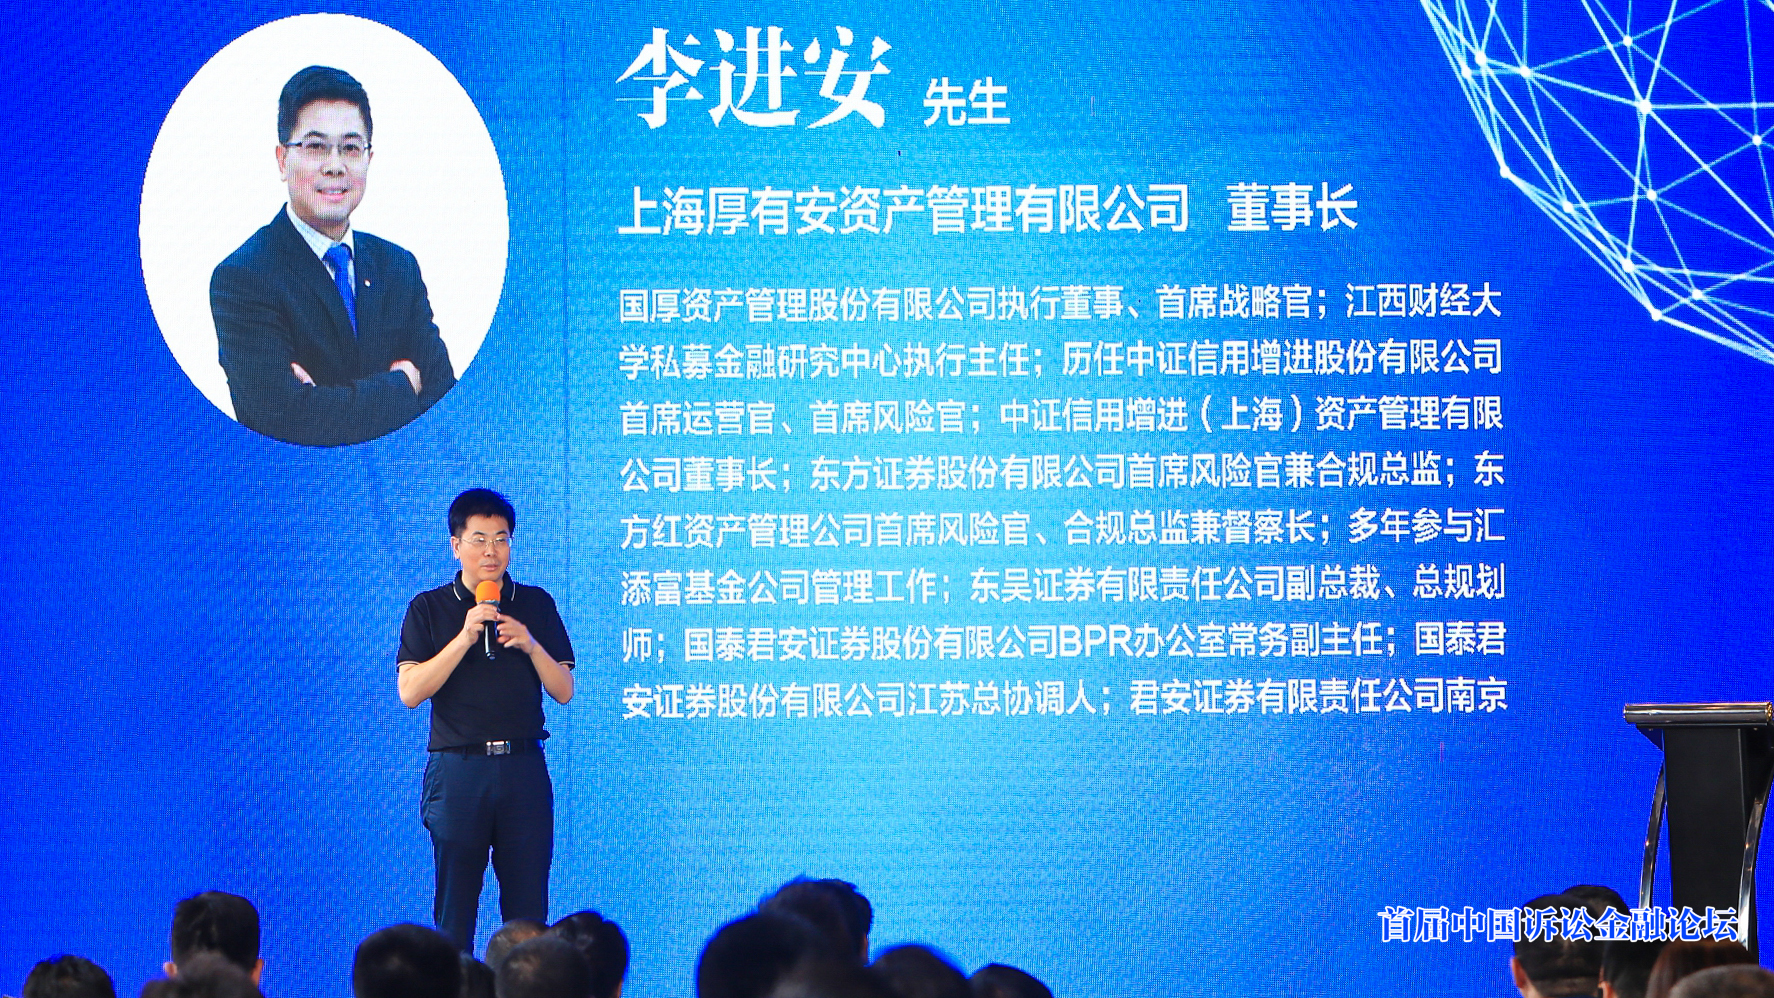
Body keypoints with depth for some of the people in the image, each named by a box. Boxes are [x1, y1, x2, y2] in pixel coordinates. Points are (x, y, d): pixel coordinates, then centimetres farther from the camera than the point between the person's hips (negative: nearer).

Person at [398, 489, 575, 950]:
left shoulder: (536, 605, 10)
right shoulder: (429, 609, 5)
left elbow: (563, 691, 9)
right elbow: (410, 691, -6)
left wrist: (531, 645, -9)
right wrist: (465, 638, -15)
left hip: (524, 768, 2)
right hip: (458, 769, -2)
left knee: (528, 913, 1)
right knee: (454, 915, -1)